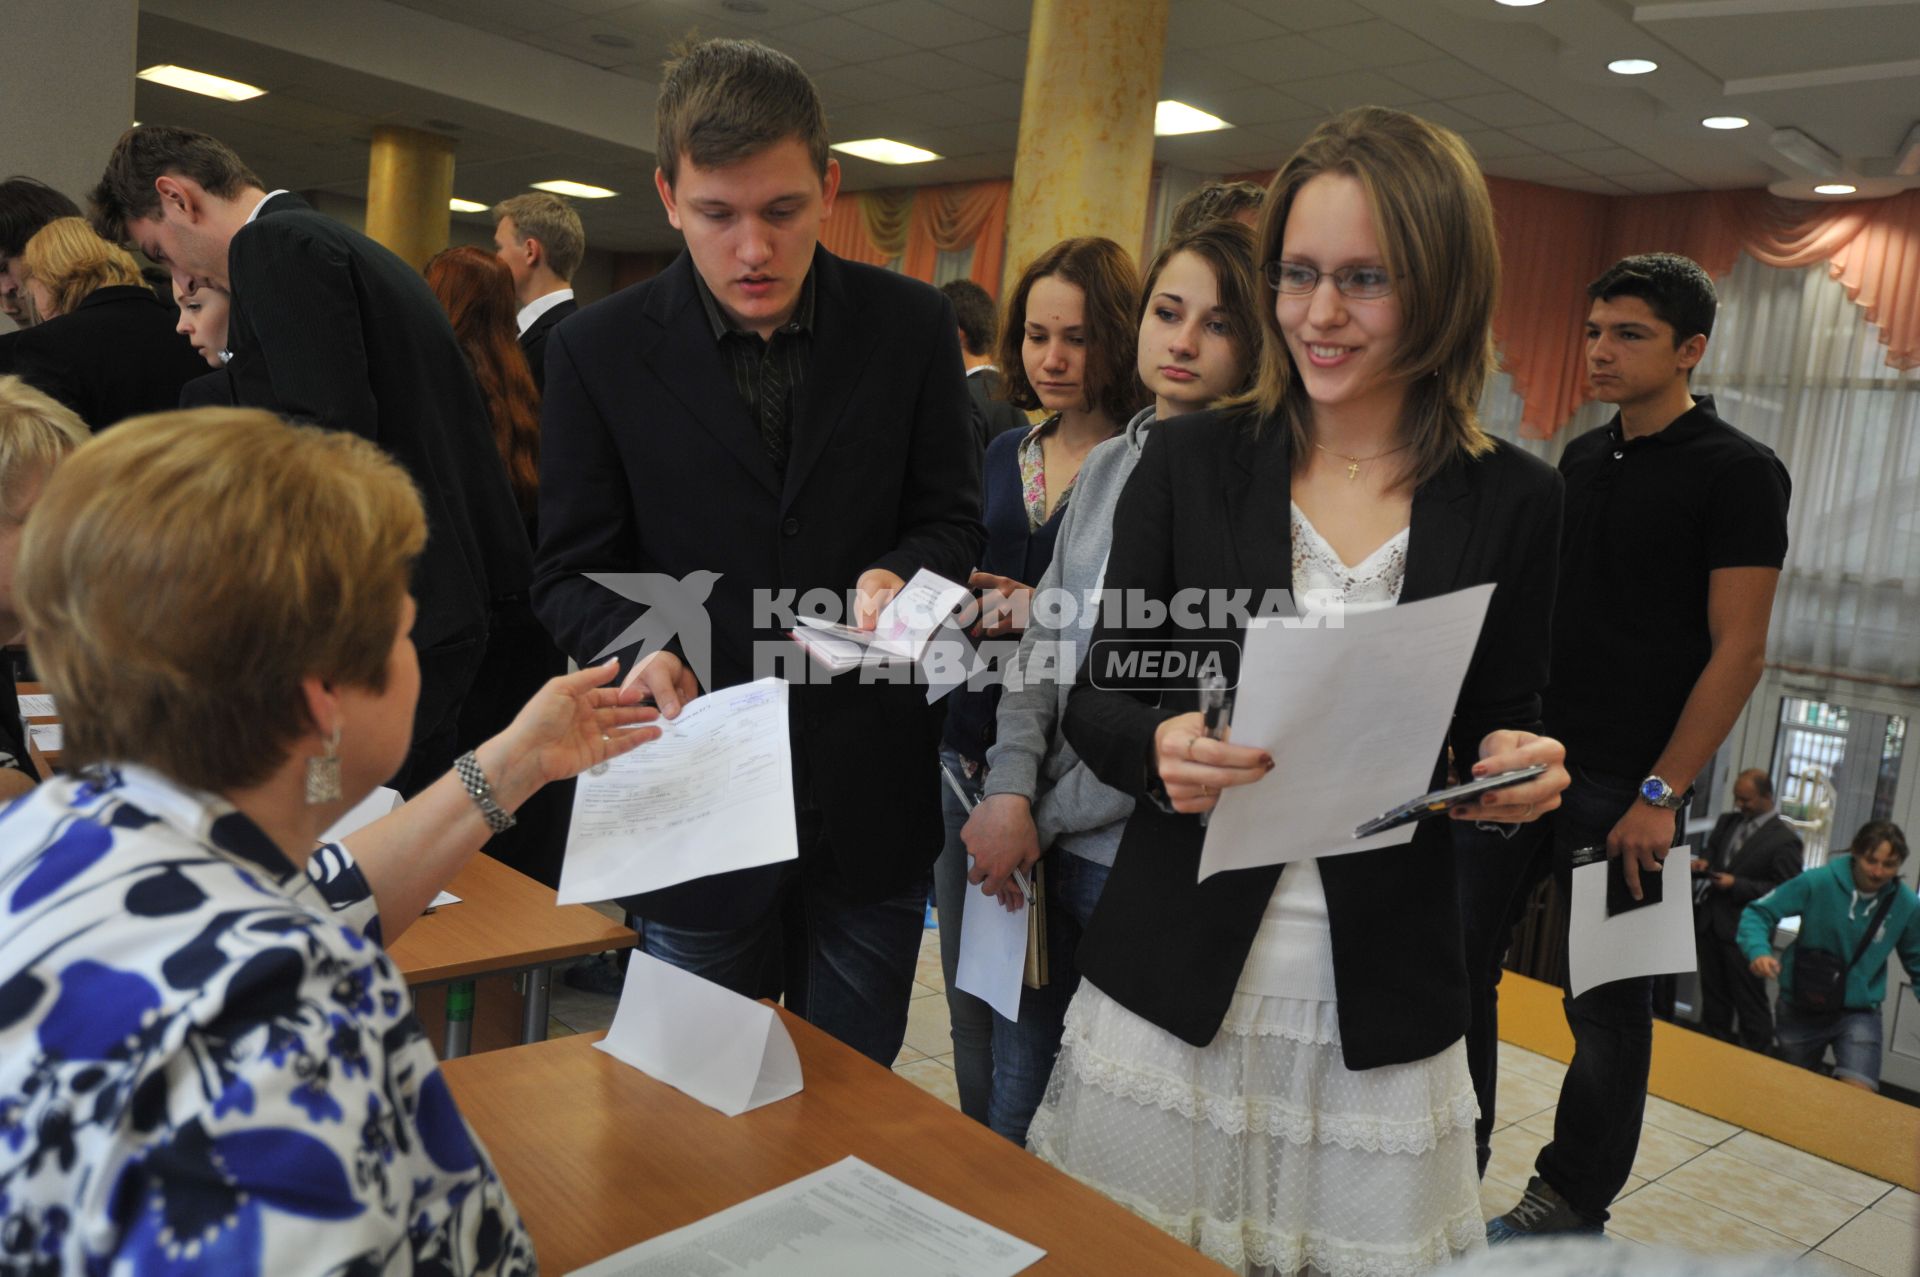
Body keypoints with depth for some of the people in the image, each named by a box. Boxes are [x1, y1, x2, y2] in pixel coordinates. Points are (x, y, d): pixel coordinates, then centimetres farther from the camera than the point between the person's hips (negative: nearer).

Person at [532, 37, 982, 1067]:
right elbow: (571, 575, 0)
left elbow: (950, 519, 4)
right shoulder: (598, 352, -5)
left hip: (872, 805, 1)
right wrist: (644, 649, -21)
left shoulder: (912, 327, -2)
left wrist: (900, 576, -18)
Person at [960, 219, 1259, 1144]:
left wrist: (1044, 815, -8)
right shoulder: (1107, 463, 9)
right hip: (1050, 852, 6)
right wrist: (1010, 791, -7)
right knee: (1013, 1121, 19)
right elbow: (1044, 639, 8)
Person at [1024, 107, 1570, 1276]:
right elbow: (1093, 698, -1)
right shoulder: (1194, 461, -3)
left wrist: (1521, 771, -16)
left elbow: (1506, 730, 7)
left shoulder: (1514, 501, -2)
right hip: (1174, 983, 0)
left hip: (1380, 1011, 0)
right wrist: (1159, 747, -23)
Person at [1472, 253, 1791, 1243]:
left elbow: (1739, 651, -13)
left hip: (1624, 783, -6)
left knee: (1608, 1002, 7)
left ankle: (1573, 1203, 24)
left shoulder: (1737, 474, -7)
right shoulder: (1582, 458, 12)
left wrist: (1660, 796, -17)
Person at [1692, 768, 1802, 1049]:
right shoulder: (1727, 822, 11)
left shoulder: (1784, 839, -10)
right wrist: (1703, 865, -4)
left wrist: (1736, 885, -17)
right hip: (1711, 922, 7)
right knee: (1713, 1002, 14)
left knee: (1750, 1005, 1)